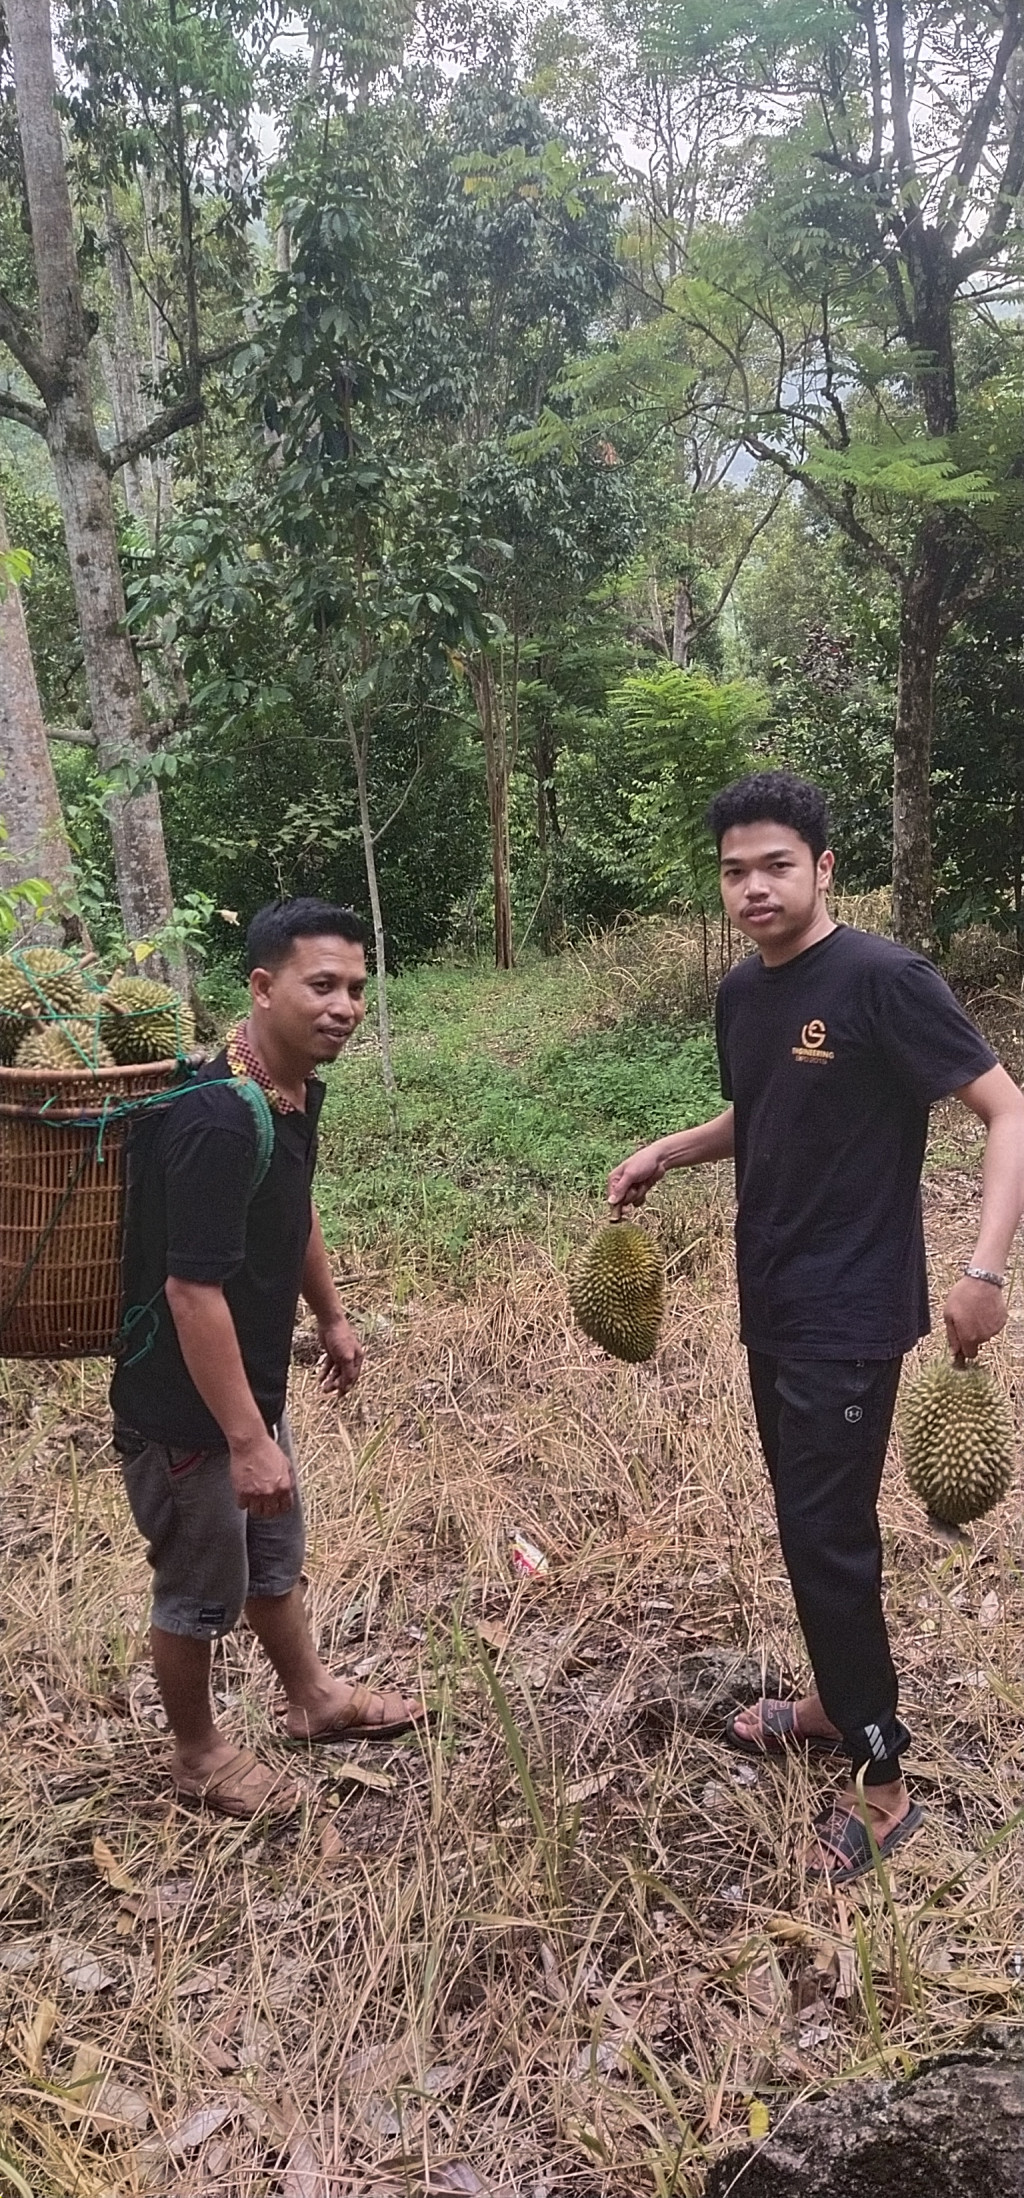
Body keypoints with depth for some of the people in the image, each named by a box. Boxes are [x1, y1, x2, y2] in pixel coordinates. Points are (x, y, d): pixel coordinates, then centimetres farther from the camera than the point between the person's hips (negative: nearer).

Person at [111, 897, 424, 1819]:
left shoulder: (300, 1089, -2)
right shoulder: (217, 1119, -32)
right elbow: (192, 1290, -31)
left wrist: (333, 1317, 23)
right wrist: (247, 1440, -27)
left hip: (253, 1384, 9)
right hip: (182, 1406, -9)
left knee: (275, 1555, 26)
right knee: (201, 1587, 12)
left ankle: (314, 1698, 47)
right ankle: (199, 1754, 36)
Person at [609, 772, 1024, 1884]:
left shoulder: (883, 979, -17)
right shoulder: (740, 994, 6)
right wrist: (667, 1152, 5)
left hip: (851, 1314, -8)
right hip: (771, 1302, 8)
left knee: (827, 1533, -3)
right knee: (808, 1520, 19)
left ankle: (880, 1783, 14)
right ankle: (840, 1701, 38)